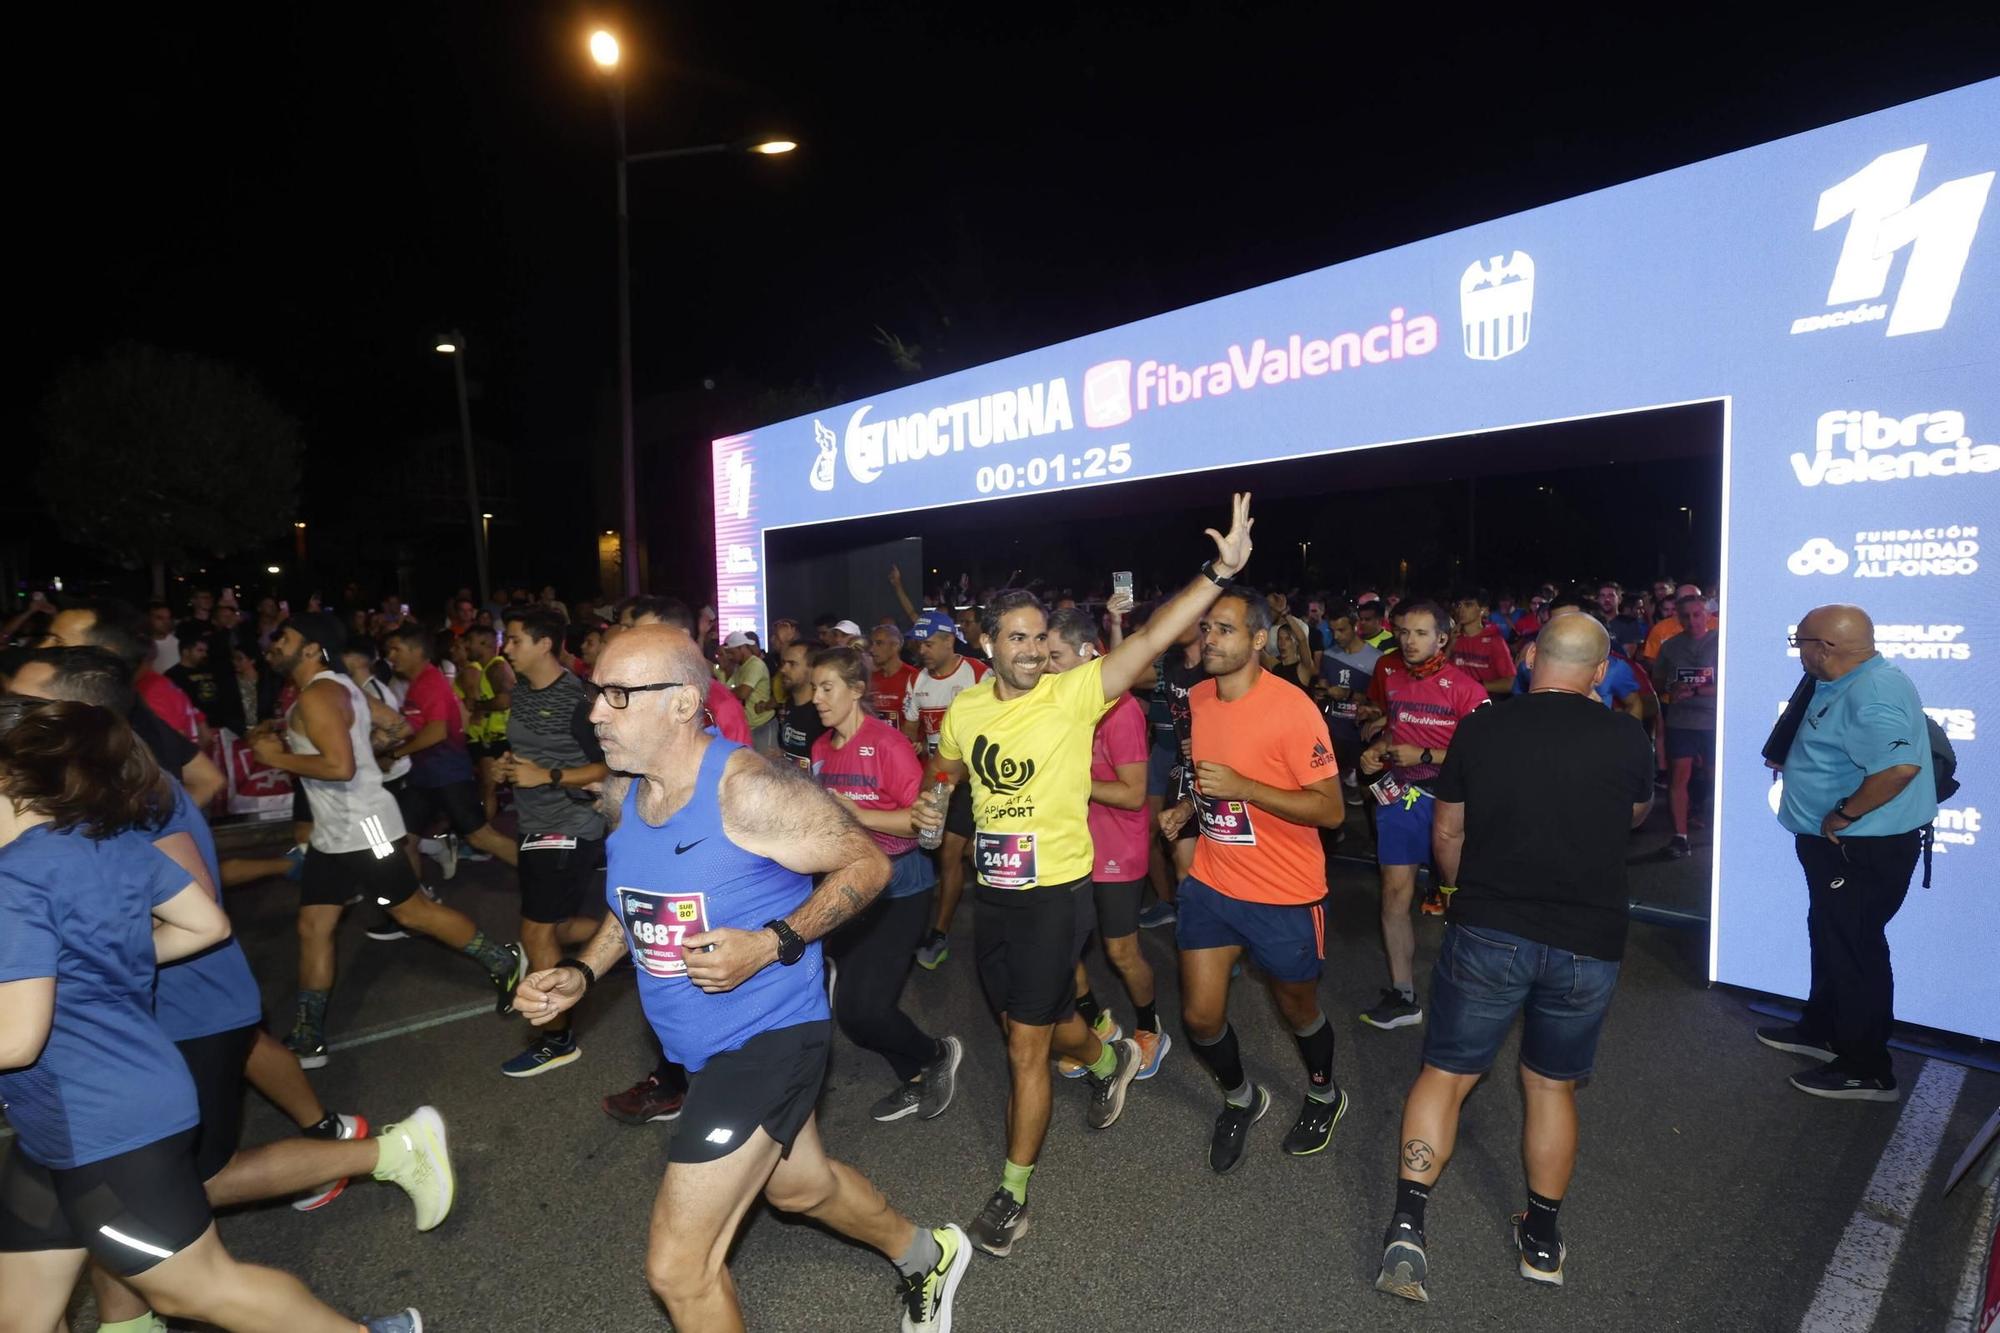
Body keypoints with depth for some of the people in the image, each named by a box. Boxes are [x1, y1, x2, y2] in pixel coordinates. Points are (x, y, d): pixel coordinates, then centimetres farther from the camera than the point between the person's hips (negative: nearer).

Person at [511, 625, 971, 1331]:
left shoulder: (749, 790, -26)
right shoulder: (621, 794, -3)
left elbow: (867, 861, -18)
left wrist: (771, 944, -27)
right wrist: (581, 972, 0)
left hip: (768, 1035, -8)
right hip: (706, 1045, 8)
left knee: (678, 1266, -4)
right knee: (801, 1187, 27)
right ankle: (927, 1255, 55)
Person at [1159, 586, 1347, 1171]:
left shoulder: (1291, 707, -21)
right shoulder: (1198, 699, 0)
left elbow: (1331, 810, -21)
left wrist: (1241, 787, -30)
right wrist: (1190, 805, 1)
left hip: (1284, 896, -5)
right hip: (1211, 882, 5)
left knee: (1298, 1010, 18)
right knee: (1200, 1017, 5)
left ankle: (1324, 1094, 50)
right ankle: (1241, 1099, 37)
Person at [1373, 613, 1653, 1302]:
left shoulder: (1479, 729, -5)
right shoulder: (1627, 738, -5)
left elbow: (1447, 833, 5)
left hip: (1487, 933, -1)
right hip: (1588, 944, 2)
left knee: (1446, 1073, 10)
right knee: (1552, 1085, 18)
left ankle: (1407, 1225, 2)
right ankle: (1541, 1239, 32)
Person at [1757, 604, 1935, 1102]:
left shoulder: (1871, 694, -25)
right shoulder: (1845, 685, 7)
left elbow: (1899, 766, -36)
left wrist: (1842, 815, -27)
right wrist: (1791, 759, 8)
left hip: (1864, 850, -10)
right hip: (1836, 844, 10)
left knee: (1854, 949, 2)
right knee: (1829, 938, 23)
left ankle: (1866, 1071, 16)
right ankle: (1820, 1030, 41)